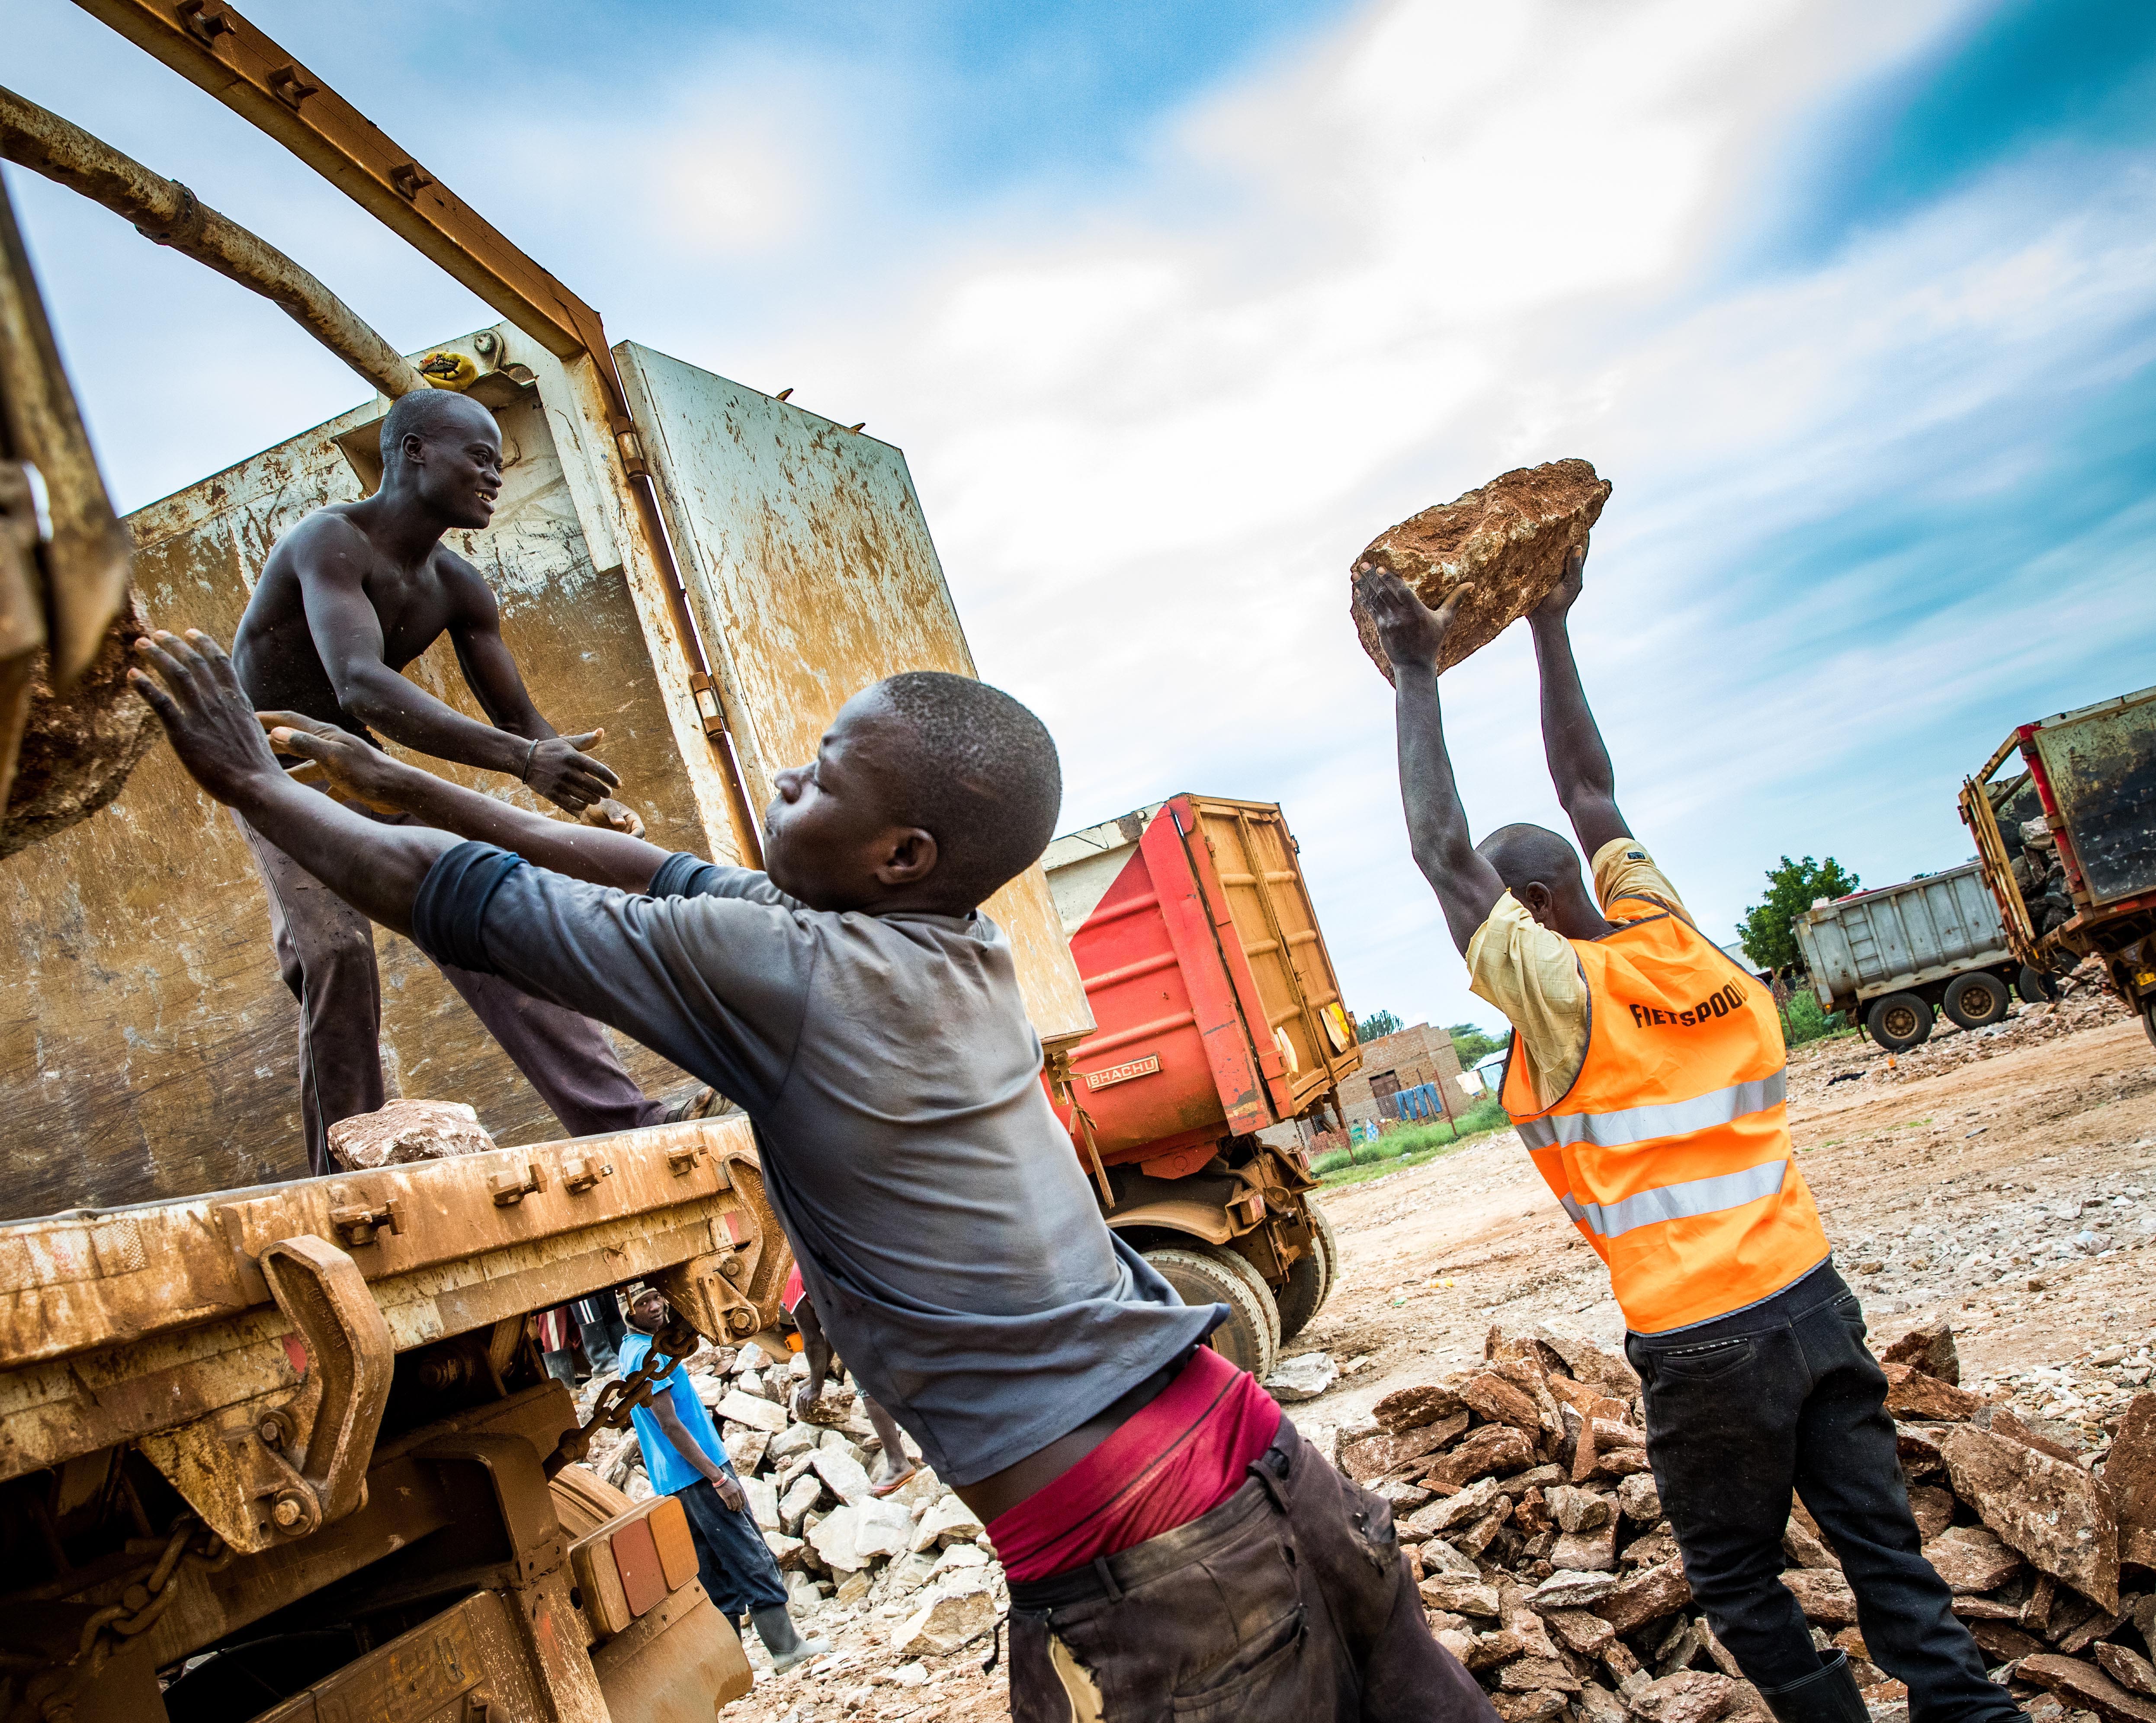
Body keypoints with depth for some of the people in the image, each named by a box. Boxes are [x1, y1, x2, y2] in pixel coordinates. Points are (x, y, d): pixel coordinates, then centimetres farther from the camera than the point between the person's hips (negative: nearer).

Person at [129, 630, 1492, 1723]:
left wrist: (258, 783, 13)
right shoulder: (967, 948, 9)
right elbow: (667, 875, 17)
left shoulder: (783, 972, -13)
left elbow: (470, 904, -3)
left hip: (1142, 1585, -7)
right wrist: (403, 781, 24)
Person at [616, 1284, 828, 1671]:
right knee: (753, 1559, -3)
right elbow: (669, 1425, -21)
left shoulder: (631, 1349, 13)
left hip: (674, 1484, 10)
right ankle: (786, 1646, 3)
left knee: (717, 1574, 11)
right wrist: (719, 1477, -21)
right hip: (698, 1476, -10)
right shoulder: (648, 1354, -18)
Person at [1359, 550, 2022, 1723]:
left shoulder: (1563, 997, -12)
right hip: (1814, 1297, 6)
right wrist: (1550, 628, 20)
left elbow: (1440, 851, -11)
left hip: (1703, 1344, -6)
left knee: (1738, 1583, 13)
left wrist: (1417, 673, -6)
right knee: (1884, 1548, 14)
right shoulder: (1674, 944, 5)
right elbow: (1591, 796, 15)